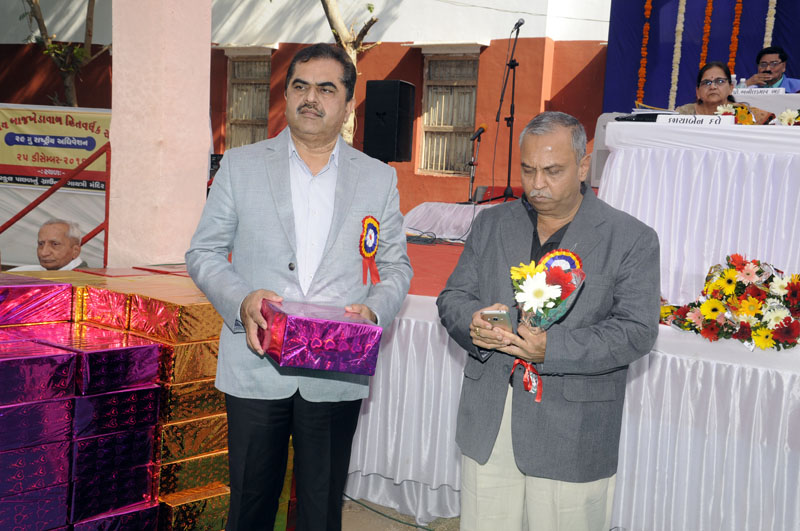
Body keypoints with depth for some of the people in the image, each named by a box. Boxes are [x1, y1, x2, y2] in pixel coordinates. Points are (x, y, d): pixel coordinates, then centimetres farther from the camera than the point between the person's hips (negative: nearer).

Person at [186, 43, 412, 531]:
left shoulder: (379, 179, 6)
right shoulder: (240, 165, 4)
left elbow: (397, 266, 11)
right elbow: (203, 252, 5)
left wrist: (374, 310, -10)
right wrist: (240, 300, -14)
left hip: (336, 376, 1)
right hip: (255, 368, 0)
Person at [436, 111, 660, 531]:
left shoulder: (632, 240, -3)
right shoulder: (492, 224, 10)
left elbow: (637, 330, -11)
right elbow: (453, 297, 11)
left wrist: (551, 348, -24)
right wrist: (475, 322, -15)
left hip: (571, 436, -3)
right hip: (488, 424, 4)